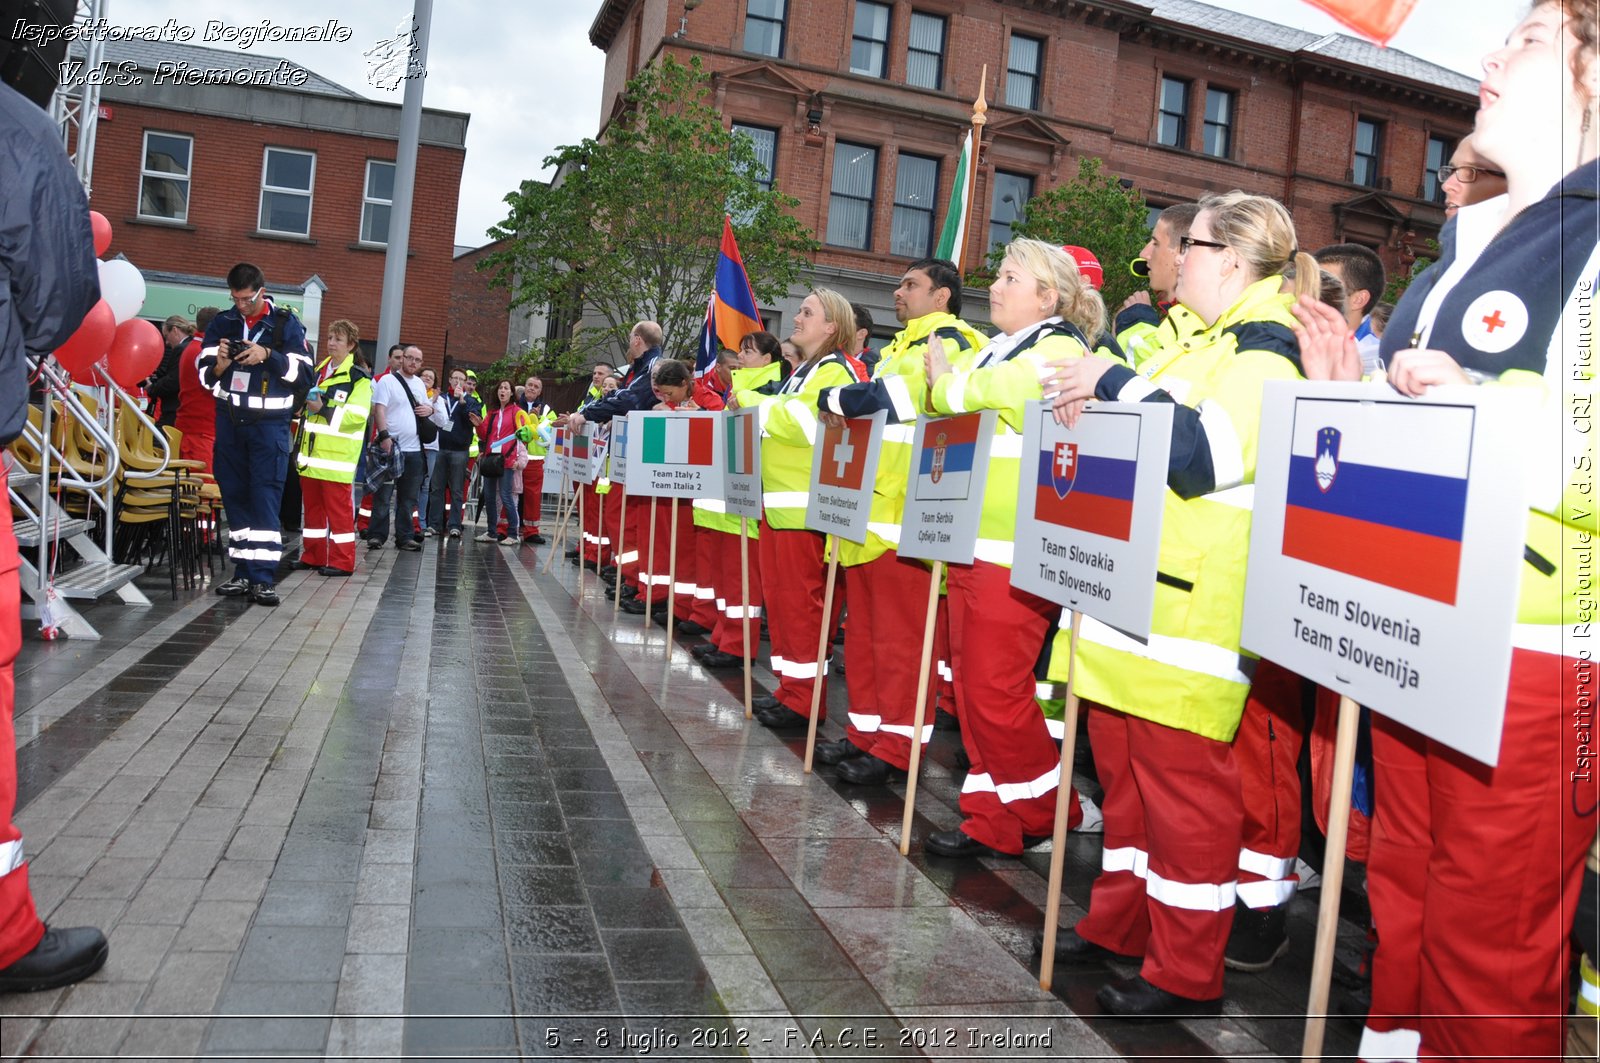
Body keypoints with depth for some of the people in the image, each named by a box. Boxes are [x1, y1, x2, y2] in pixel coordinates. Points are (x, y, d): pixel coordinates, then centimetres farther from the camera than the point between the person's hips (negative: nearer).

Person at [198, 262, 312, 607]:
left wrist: (268, 355, -19)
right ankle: (244, 573, 13)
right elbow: (205, 375, 6)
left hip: (269, 425, -4)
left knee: (265, 499, -8)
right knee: (234, 497, 6)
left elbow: (304, 374, -7)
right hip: (229, 422, 4)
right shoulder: (222, 323, 9)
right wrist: (219, 364, -15)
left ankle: (263, 578, -9)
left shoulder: (286, 323, -1)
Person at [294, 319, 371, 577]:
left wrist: (324, 409, -21)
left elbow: (357, 415, -18)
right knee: (312, 505, 12)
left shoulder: (358, 377, -7)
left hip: (336, 456, -8)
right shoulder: (318, 371, 18)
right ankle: (313, 556, 21)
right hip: (311, 453, 8)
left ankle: (342, 561, -1)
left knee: (338, 508, -6)